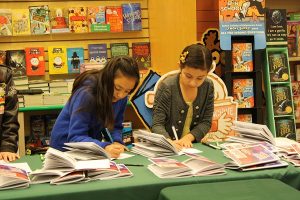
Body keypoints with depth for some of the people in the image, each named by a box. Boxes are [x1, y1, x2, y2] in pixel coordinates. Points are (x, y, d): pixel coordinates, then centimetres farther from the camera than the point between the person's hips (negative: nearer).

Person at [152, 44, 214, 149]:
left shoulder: (208, 86, -2)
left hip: (191, 145, 3)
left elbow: (206, 122, 2)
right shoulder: (166, 87, -13)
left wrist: (188, 137, -15)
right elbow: (157, 124, -12)